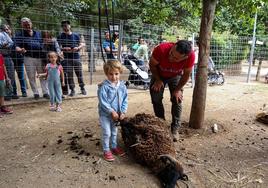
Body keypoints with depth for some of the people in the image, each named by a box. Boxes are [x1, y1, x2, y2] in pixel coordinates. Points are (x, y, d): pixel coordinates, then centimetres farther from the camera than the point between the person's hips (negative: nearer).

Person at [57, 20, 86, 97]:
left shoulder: (76, 35, 8)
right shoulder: (60, 36, 5)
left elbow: (81, 45, 12)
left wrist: (77, 48, -9)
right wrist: (64, 49, -15)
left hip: (76, 57, 1)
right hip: (67, 58, 0)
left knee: (79, 73, 4)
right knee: (69, 75, 1)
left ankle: (82, 88, 17)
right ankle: (72, 90, 12)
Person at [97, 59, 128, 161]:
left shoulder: (122, 86, -4)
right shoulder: (104, 86, -20)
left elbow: (125, 100, 0)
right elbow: (103, 102, -21)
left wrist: (123, 112, -8)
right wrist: (112, 111, -22)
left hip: (117, 114, 5)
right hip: (105, 114, -5)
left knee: (114, 131, 21)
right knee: (107, 133, 2)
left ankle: (114, 147, 40)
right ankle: (106, 151, 20)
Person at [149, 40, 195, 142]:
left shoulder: (191, 56, -37)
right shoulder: (161, 49, -41)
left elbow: (186, 74, -18)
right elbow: (152, 65, -19)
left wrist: (178, 89, -12)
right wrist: (158, 80, -13)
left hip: (176, 76, 0)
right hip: (159, 75, 0)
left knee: (177, 100, -6)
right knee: (156, 99, -5)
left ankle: (175, 129, 7)